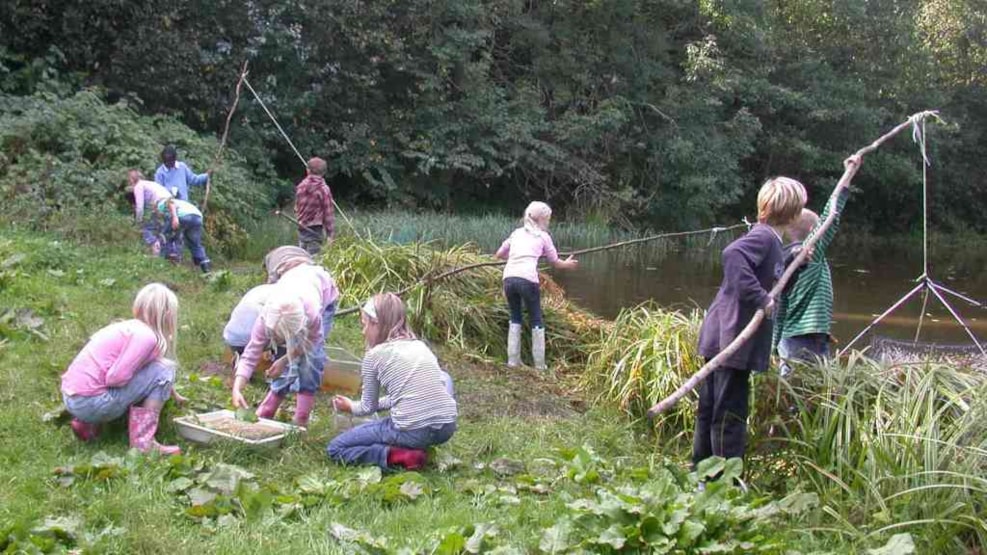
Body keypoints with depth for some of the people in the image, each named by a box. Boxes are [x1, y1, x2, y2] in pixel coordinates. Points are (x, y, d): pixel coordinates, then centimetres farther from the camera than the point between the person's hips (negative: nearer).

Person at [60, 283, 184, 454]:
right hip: (90, 402, -9)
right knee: (162, 371, -5)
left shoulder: (129, 327, 14)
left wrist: (172, 394, 41)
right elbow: (116, 377, -20)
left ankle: (89, 424, 16)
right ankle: (143, 442, -7)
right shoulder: (146, 336, -14)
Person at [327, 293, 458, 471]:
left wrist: (351, 406, 34)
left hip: (412, 433, -5)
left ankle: (396, 456, -7)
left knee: (335, 448, 13)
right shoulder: (421, 345, 17)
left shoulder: (375, 354, 2)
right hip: (447, 429, 5)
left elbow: (369, 407, 13)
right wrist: (379, 403, 37)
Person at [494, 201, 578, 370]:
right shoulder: (543, 236, 13)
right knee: (536, 320, 10)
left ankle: (513, 359, 17)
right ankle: (539, 364, 11)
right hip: (528, 279, -4)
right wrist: (567, 264, 41)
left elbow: (499, 254, 28)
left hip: (509, 278, 4)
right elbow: (556, 262, 20)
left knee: (515, 318, 20)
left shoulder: (517, 232, 23)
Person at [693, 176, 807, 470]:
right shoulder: (763, 236, -15)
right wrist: (761, 298, -30)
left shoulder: (768, 238, 13)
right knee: (730, 415, -1)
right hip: (734, 339, -10)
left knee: (710, 410, 17)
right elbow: (733, 253, -34)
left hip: (721, 337, 10)